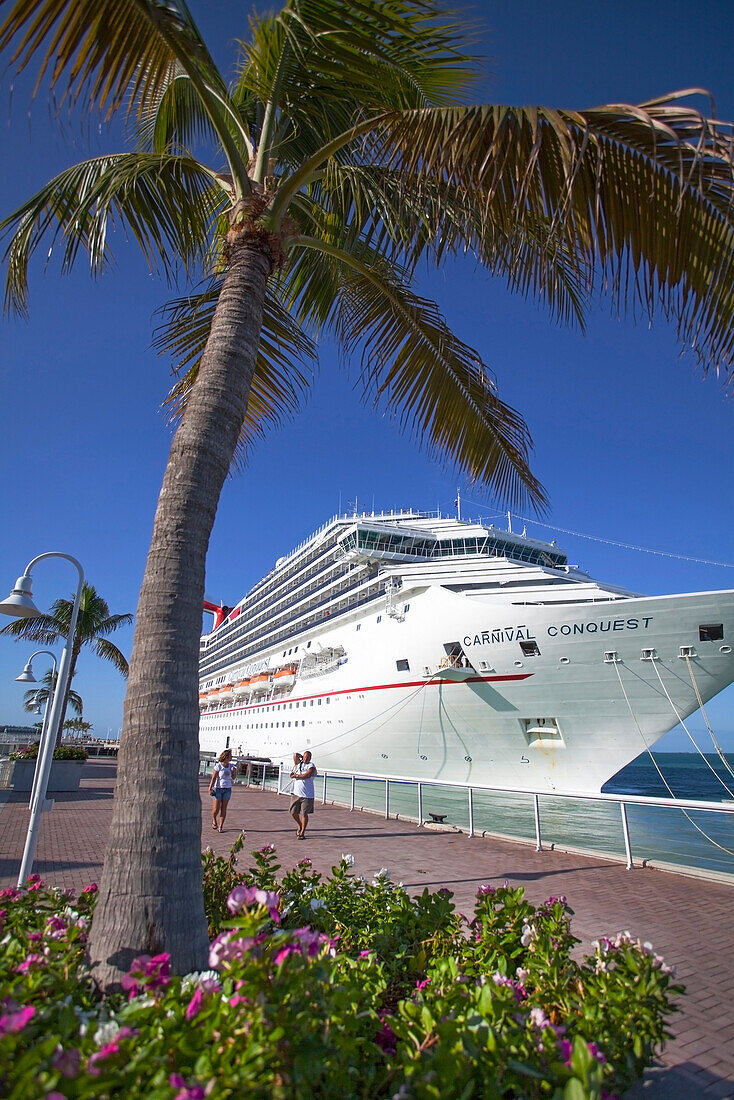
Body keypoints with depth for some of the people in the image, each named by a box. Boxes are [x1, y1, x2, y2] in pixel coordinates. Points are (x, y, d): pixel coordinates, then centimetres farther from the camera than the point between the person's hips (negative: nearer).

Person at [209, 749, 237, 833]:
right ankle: (214, 820, 29)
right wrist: (210, 788, -12)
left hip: (227, 789, 4)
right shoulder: (218, 766, -11)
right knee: (216, 808, -1)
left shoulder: (231, 766, 5)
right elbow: (213, 778, -10)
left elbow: (233, 777, 12)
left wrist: (234, 771, -7)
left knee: (223, 808, 3)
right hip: (218, 789, -4)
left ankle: (221, 826, 10)